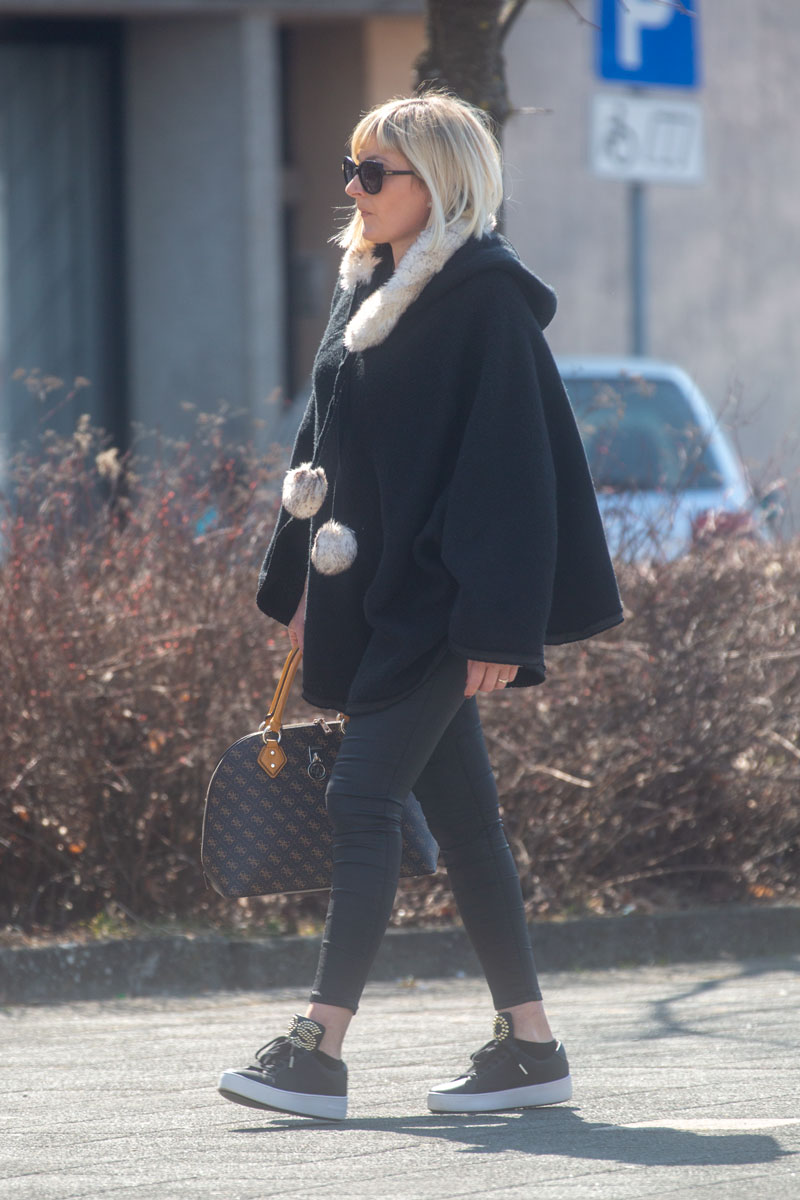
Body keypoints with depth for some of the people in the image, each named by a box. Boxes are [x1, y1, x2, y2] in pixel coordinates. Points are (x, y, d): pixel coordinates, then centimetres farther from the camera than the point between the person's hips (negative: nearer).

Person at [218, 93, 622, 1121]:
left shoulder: (484, 301, -11)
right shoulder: (367, 291, 14)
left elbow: (509, 462, -16)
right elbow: (328, 447, 20)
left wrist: (498, 622, -20)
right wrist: (296, 585, 17)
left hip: (437, 604, -9)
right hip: (373, 600, 9)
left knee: (363, 797, -13)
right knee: (459, 813, 9)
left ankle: (319, 1047, -15)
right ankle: (528, 1046, 13)